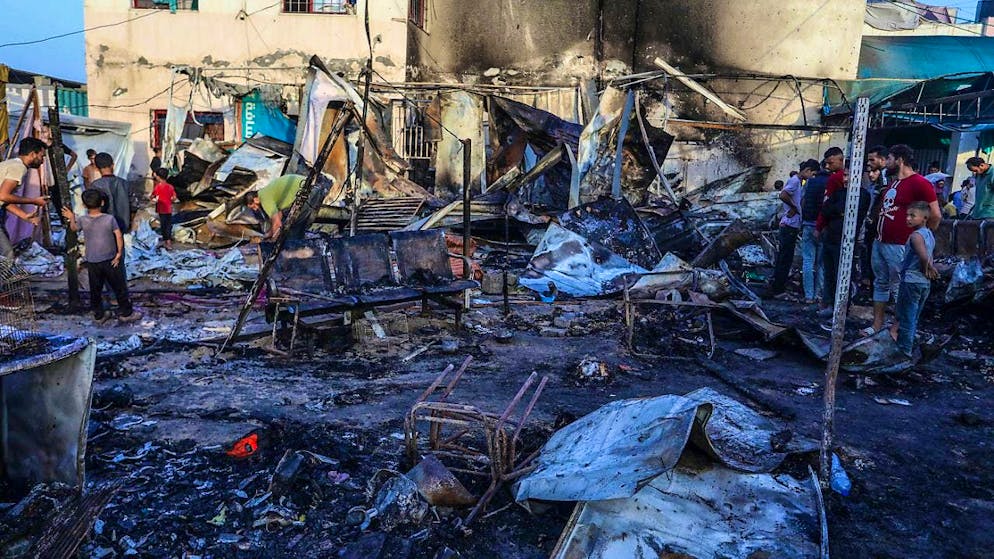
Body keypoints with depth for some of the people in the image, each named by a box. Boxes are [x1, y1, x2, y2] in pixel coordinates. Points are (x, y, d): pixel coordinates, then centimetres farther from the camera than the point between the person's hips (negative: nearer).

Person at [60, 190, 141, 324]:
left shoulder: (82, 220, -8)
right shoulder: (110, 219, -13)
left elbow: (73, 228, 13)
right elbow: (119, 236, -14)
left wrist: (72, 218, 24)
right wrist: (119, 253, -6)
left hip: (92, 262, 2)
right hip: (110, 260, -2)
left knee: (95, 290, 15)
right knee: (119, 287, 10)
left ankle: (98, 315, 24)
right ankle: (126, 313, 16)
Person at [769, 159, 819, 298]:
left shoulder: (796, 181, 15)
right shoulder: (795, 181, -14)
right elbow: (783, 195, -30)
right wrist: (794, 207, -16)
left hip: (789, 225, 10)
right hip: (790, 225, -10)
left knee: (783, 257, 15)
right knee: (786, 259, -5)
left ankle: (776, 286, 23)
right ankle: (777, 289, 0)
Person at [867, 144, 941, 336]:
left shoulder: (919, 183, -13)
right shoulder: (893, 181, 15)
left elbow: (935, 215, -15)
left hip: (899, 247, -9)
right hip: (879, 242, 9)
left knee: (898, 288, -1)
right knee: (880, 284, 12)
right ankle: (877, 325, 19)